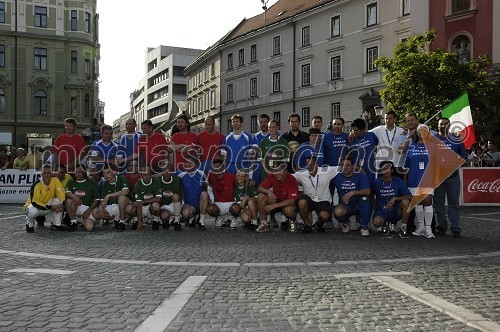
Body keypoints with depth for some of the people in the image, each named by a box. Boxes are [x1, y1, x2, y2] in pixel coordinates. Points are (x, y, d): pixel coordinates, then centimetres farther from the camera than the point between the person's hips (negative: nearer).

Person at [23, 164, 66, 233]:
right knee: (33, 211, -37)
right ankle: (30, 225, 0)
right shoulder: (37, 184, -24)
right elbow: (34, 202, -30)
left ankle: (57, 225, -9)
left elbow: (61, 193, -19)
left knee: (58, 201, -23)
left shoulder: (55, 180, -14)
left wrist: (62, 204, -39)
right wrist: (50, 207, -37)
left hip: (48, 205, 4)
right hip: (36, 205, -4)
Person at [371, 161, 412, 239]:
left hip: (396, 211, 0)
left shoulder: (398, 181, -5)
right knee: (376, 222, -33)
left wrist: (395, 199, -24)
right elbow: (372, 197, 12)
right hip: (382, 211, 0)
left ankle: (404, 228, -13)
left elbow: (409, 197, -12)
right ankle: (385, 223, 9)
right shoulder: (376, 182, -3)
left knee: (406, 201, -30)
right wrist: (376, 210, 1)